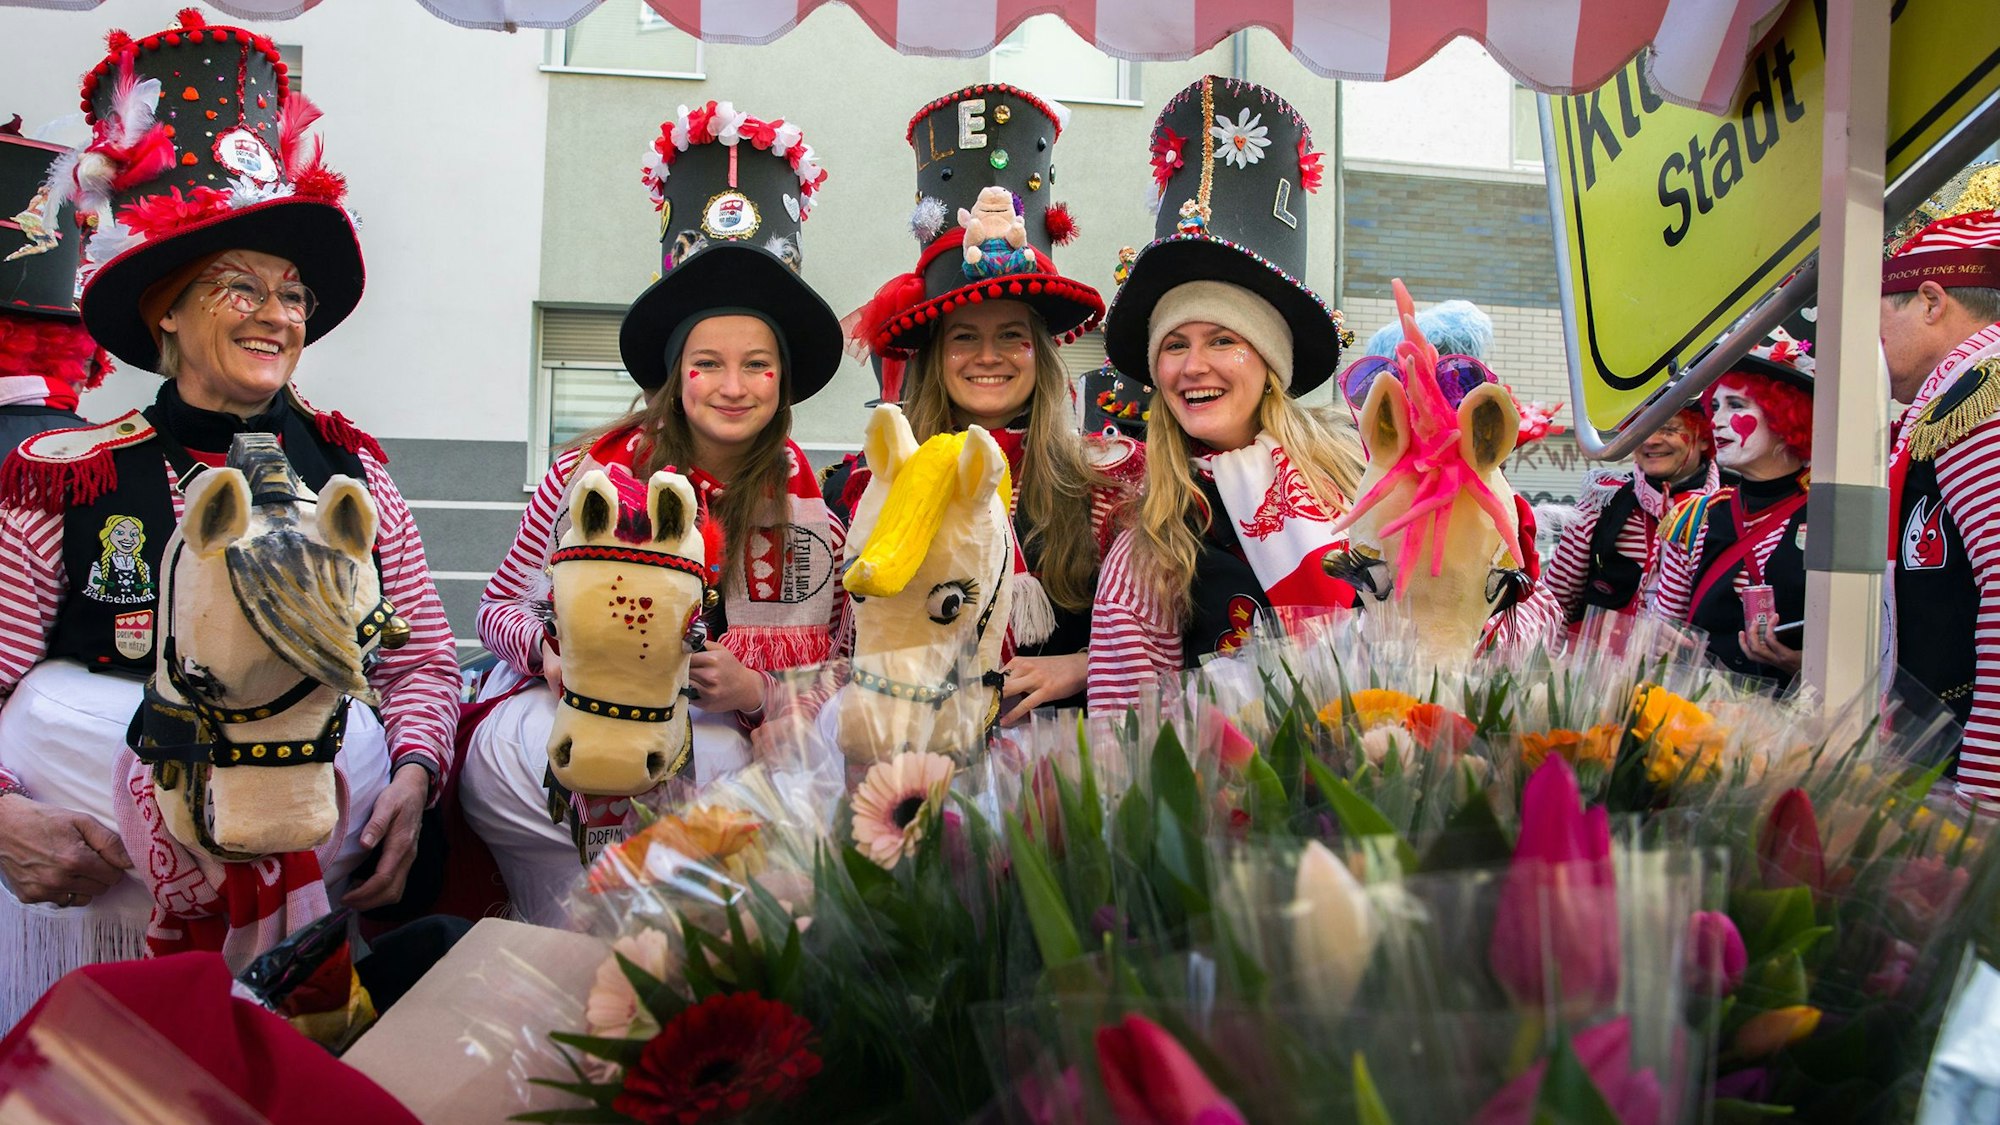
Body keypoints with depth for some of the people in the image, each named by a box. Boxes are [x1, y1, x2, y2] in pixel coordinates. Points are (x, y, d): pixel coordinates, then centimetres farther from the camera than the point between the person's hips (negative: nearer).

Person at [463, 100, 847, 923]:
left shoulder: (815, 506, 1)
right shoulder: (596, 468, 2)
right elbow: (501, 604, 10)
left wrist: (755, 691, -16)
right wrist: (548, 651, -11)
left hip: (719, 737, -1)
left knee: (711, 766, -35)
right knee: (501, 755, -31)